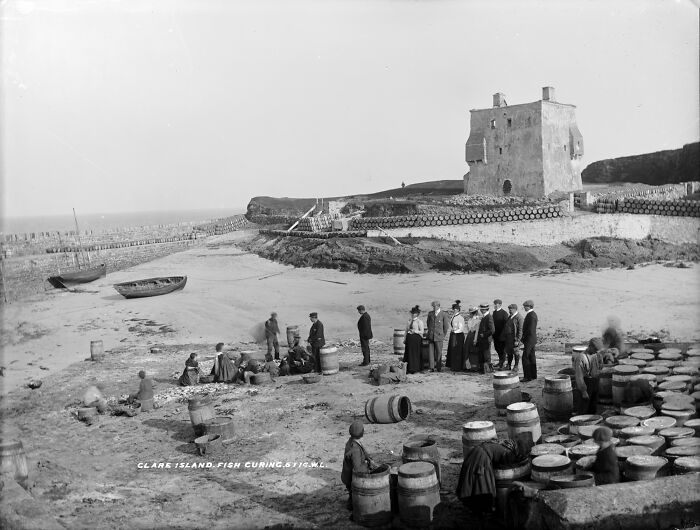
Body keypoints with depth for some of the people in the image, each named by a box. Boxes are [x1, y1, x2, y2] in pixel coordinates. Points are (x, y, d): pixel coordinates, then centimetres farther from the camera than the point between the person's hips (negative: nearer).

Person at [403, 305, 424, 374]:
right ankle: (408, 369, 8)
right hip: (409, 338, 6)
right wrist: (405, 339, 16)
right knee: (408, 353, 3)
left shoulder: (419, 321, -3)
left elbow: (422, 331, -7)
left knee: (415, 353, -3)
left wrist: (415, 331, -21)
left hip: (416, 338, -6)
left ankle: (414, 369, 4)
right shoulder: (409, 321, 15)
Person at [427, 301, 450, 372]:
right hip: (431, 336, 3)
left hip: (439, 336, -3)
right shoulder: (430, 313, 8)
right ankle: (431, 367, 4)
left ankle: (439, 367, 11)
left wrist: (443, 335, 4)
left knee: (439, 352, 2)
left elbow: (446, 327, 1)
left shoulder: (444, 314, -4)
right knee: (431, 352, 0)